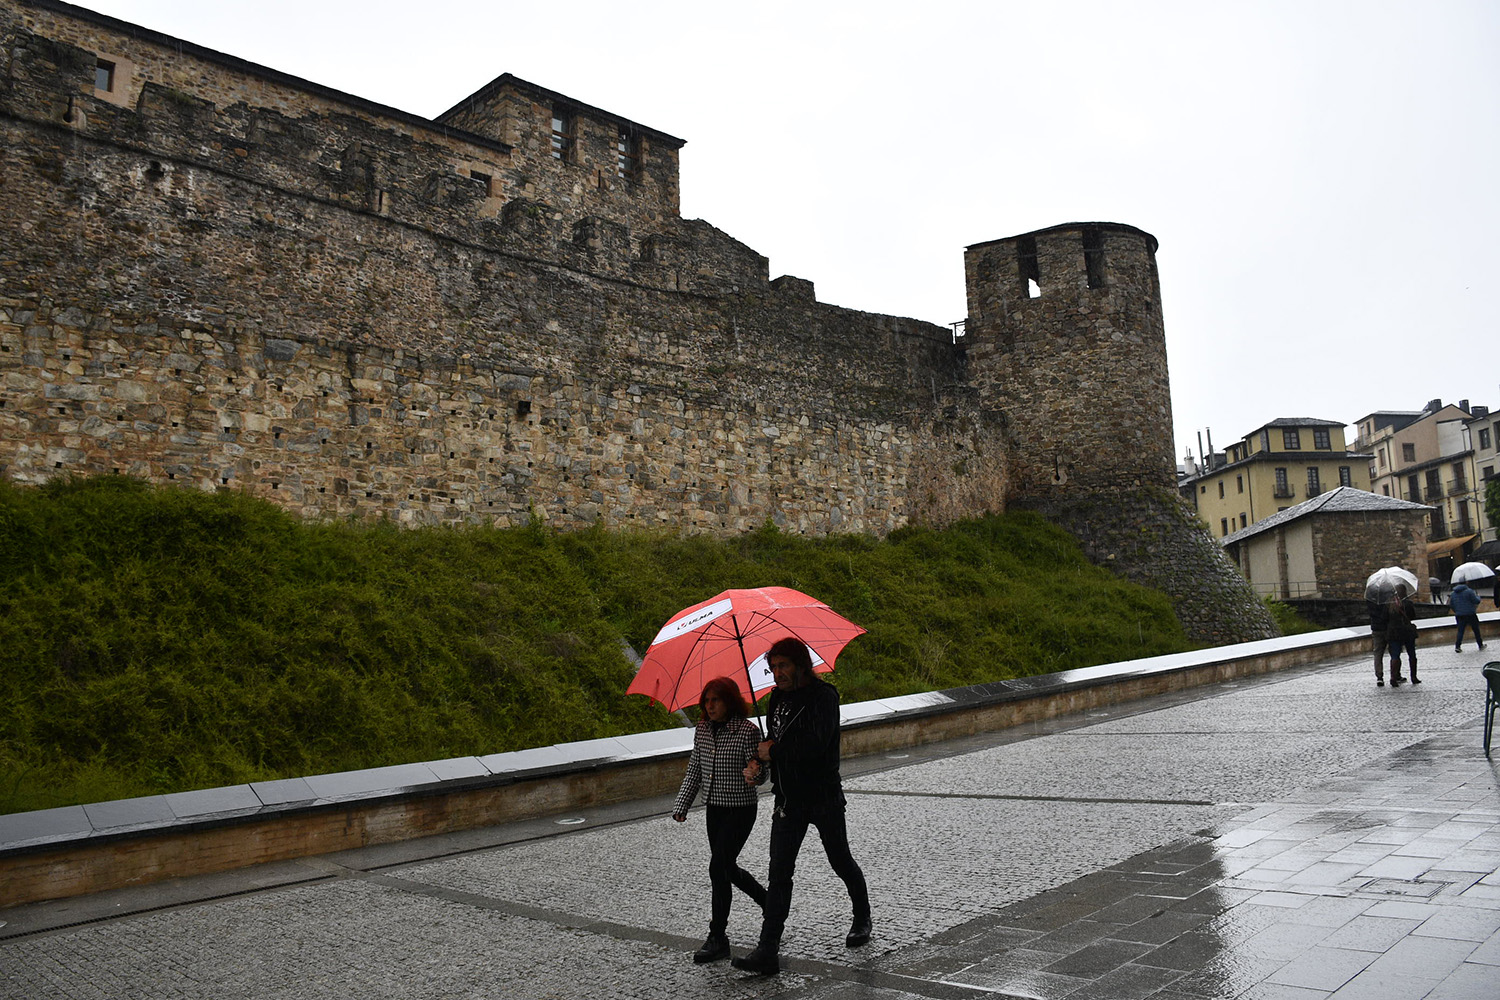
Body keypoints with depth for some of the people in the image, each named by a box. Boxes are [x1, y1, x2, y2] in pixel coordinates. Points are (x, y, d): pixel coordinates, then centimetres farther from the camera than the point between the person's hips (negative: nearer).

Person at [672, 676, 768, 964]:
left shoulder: (748, 730, -15)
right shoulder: (702, 730, 3)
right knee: (727, 868, 15)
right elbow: (694, 770, 10)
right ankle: (770, 903, 38)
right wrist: (682, 805, 6)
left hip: (740, 809, -7)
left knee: (719, 867, -10)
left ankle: (718, 938, 1)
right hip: (714, 808, 7)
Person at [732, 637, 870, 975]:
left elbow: (815, 744, -29)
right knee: (779, 874, 0)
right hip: (789, 799, 6)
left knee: (841, 863, 13)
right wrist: (757, 762, -3)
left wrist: (774, 751, -17)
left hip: (824, 798, -6)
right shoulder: (778, 697, 8)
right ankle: (768, 952, 1)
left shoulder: (823, 696, -16)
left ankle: (862, 919, 39)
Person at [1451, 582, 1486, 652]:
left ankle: (1457, 646, -5)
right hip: (1470, 615, -4)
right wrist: (1478, 596, 12)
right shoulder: (1469, 591, -9)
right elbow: (1476, 601, -9)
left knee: (1460, 631, 5)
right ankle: (1480, 645, 22)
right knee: (1476, 630, 12)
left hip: (1459, 615, 4)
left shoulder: (1453, 594, 8)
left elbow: (1451, 605, 11)